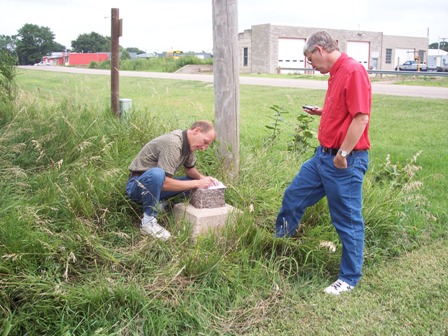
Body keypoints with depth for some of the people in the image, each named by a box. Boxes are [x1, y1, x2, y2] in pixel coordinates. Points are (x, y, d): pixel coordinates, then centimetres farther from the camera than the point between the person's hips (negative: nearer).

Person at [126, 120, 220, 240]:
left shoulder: (187, 143, 0)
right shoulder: (172, 144, -27)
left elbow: (189, 169, 15)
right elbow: (164, 183, -31)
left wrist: (203, 178, -7)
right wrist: (197, 183, -25)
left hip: (155, 186, 9)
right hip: (138, 185, -9)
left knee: (193, 180, 4)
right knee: (157, 173, -40)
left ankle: (156, 205, 3)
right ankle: (148, 222, -22)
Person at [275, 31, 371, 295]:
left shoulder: (353, 71, -17)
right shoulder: (336, 72, 13)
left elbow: (361, 117, -23)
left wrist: (343, 154, -21)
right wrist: (322, 112, 7)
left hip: (344, 161, -10)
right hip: (324, 155, 10)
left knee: (348, 220, 4)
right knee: (294, 196, 18)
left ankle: (350, 278, 20)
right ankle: (278, 243, 40)